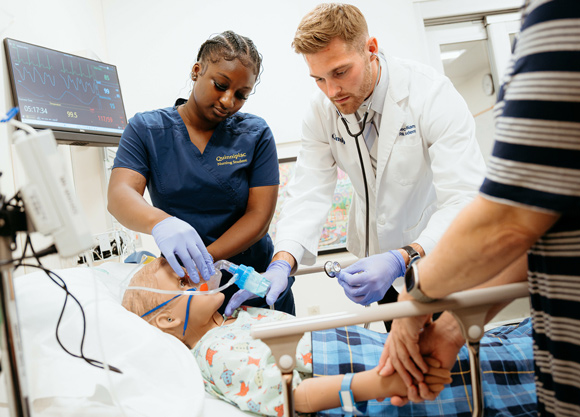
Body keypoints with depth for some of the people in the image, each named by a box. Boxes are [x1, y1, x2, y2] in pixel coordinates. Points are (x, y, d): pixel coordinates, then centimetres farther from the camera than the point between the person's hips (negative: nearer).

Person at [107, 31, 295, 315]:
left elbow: (259, 215, -6)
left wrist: (206, 258, -21)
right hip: (180, 284, 0)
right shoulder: (146, 129, 1)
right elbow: (119, 195, -13)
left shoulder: (256, 134, 0)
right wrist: (160, 222, -36)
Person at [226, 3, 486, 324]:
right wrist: (283, 262, -34)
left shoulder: (433, 94, -26)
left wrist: (402, 260, -48)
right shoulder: (321, 112, -11)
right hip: (385, 254, 4)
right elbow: (309, 194, -16)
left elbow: (465, 201, -32)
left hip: (445, 250, -3)